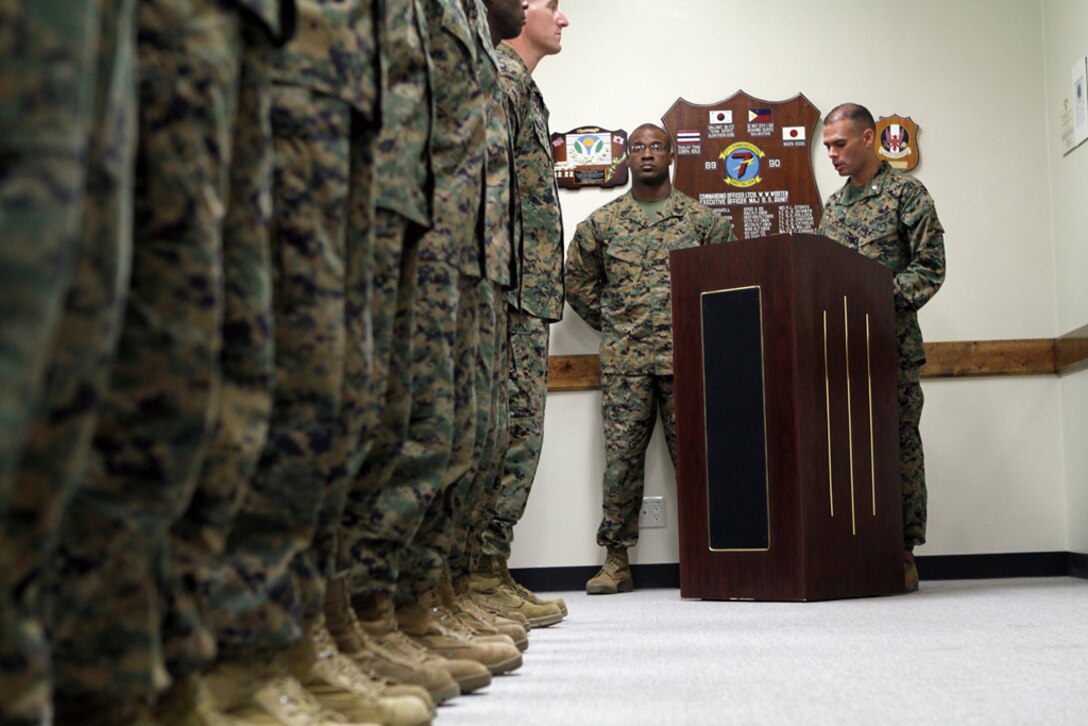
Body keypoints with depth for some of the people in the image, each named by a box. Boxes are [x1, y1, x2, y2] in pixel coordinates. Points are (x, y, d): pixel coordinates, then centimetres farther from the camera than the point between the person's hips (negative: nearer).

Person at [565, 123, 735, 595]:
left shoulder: (701, 219, 8)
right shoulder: (603, 222, 11)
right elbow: (578, 280, 17)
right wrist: (609, 325, 10)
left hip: (686, 357, -1)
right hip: (624, 361, 1)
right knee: (621, 455, 0)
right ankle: (616, 561, 6)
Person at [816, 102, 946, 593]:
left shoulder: (906, 192, 1)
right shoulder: (833, 204, 19)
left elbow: (930, 266, -5)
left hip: (892, 341, -5)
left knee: (899, 443, -2)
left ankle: (902, 552, 3)